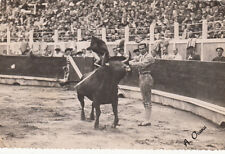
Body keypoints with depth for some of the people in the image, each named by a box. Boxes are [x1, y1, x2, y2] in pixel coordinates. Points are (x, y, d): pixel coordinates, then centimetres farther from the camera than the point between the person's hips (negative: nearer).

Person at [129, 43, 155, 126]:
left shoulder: (149, 57, -12)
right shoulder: (141, 56, 17)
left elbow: (142, 65, -24)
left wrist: (132, 63, -13)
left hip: (146, 78, -10)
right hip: (141, 77, 10)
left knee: (147, 100, -6)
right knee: (145, 100, 14)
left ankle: (147, 120, -2)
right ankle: (146, 119, 21)